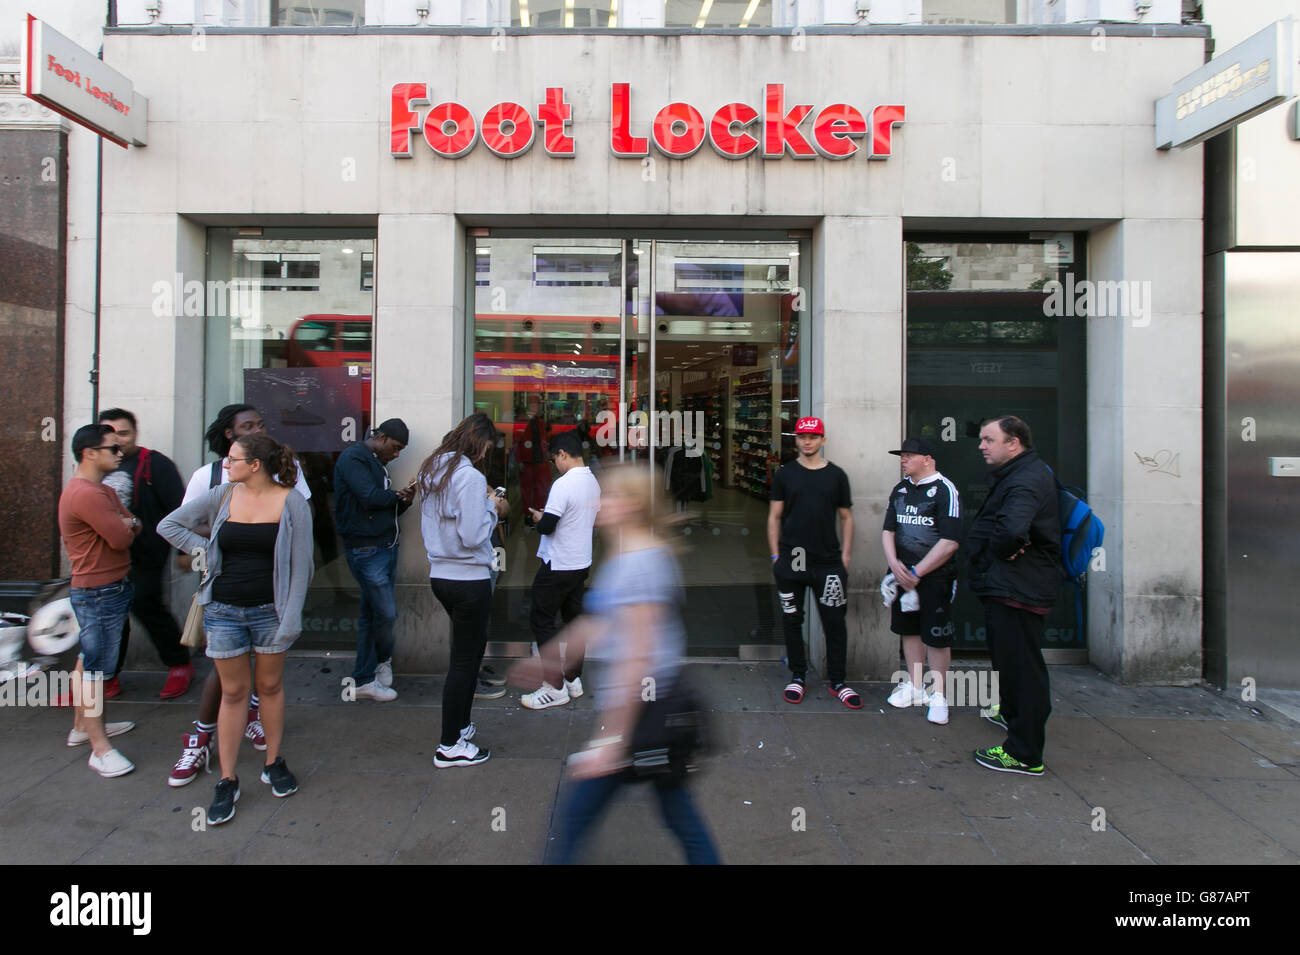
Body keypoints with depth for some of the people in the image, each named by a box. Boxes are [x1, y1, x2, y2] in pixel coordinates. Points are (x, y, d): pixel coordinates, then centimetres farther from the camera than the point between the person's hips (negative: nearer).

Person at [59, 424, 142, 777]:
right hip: (99, 593, -11)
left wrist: (127, 523, -11)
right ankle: (100, 748, 2)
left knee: (89, 660, 20)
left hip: (110, 587, 11)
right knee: (95, 667, -4)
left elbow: (133, 526, 12)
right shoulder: (86, 494, -20)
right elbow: (121, 539, -22)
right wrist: (126, 526, -1)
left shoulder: (101, 490, 15)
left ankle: (83, 725, 34)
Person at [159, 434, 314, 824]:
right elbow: (169, 524, 11)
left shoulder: (291, 502, -7)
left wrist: (291, 618, -10)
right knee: (233, 692, 8)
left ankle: (273, 763, 30)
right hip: (223, 611, 2)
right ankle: (227, 781, 18)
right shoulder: (221, 498, 1)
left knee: (270, 685, 12)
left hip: (269, 610, -2)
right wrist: (206, 551, -1)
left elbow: (300, 564, -7)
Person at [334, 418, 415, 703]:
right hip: (366, 550, -9)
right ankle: (383, 661, 22)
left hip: (385, 548, 9)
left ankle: (363, 681, 20)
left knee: (371, 614, 12)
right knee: (387, 614, -5)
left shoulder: (375, 464, 19)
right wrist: (399, 495, -5)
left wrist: (404, 501, -2)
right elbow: (370, 497, -21)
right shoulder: (353, 458, -9)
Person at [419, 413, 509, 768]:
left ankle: (460, 724, 33)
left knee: (471, 648, 23)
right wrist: (493, 509, -6)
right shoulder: (471, 477, -18)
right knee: (464, 659, 2)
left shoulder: (431, 470, 9)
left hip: (440, 575, 9)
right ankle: (450, 746, 13)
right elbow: (472, 536, -22)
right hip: (469, 579, -9)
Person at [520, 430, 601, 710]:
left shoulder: (563, 485, -21)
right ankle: (573, 679, 23)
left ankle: (555, 687, 3)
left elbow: (547, 526, -23)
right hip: (581, 563, 9)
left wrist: (538, 518, 0)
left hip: (558, 566, -9)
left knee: (541, 621, 1)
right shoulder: (593, 482, 6)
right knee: (573, 618, 15)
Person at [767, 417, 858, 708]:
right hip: (791, 561, 0)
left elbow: (846, 517, 10)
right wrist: (776, 555, -1)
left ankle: (837, 681, 16)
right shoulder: (784, 474, 5)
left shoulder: (836, 475, 6)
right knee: (792, 621, 8)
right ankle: (798, 677, 22)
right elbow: (774, 516, 5)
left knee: (835, 622, 2)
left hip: (828, 561, 0)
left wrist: (845, 555, 3)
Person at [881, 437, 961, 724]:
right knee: (909, 629, 13)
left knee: (936, 636, -1)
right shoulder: (899, 490, 10)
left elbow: (950, 542, -16)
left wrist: (917, 572, -14)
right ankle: (915, 686, 27)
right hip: (903, 573, 6)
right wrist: (894, 562, -7)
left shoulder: (944, 490, -11)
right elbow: (888, 529, 12)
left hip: (935, 575, -6)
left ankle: (937, 694, 13)